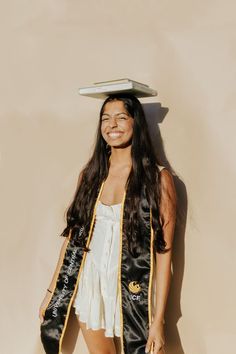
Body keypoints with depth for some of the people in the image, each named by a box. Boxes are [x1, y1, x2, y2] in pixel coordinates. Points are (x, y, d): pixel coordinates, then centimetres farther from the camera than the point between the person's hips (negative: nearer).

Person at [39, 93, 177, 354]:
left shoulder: (158, 178, -9)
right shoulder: (90, 174, 3)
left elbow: (164, 252, -11)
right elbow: (72, 236, 7)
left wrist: (158, 319, -14)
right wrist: (52, 291, 5)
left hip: (133, 291, -4)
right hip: (89, 284, 4)